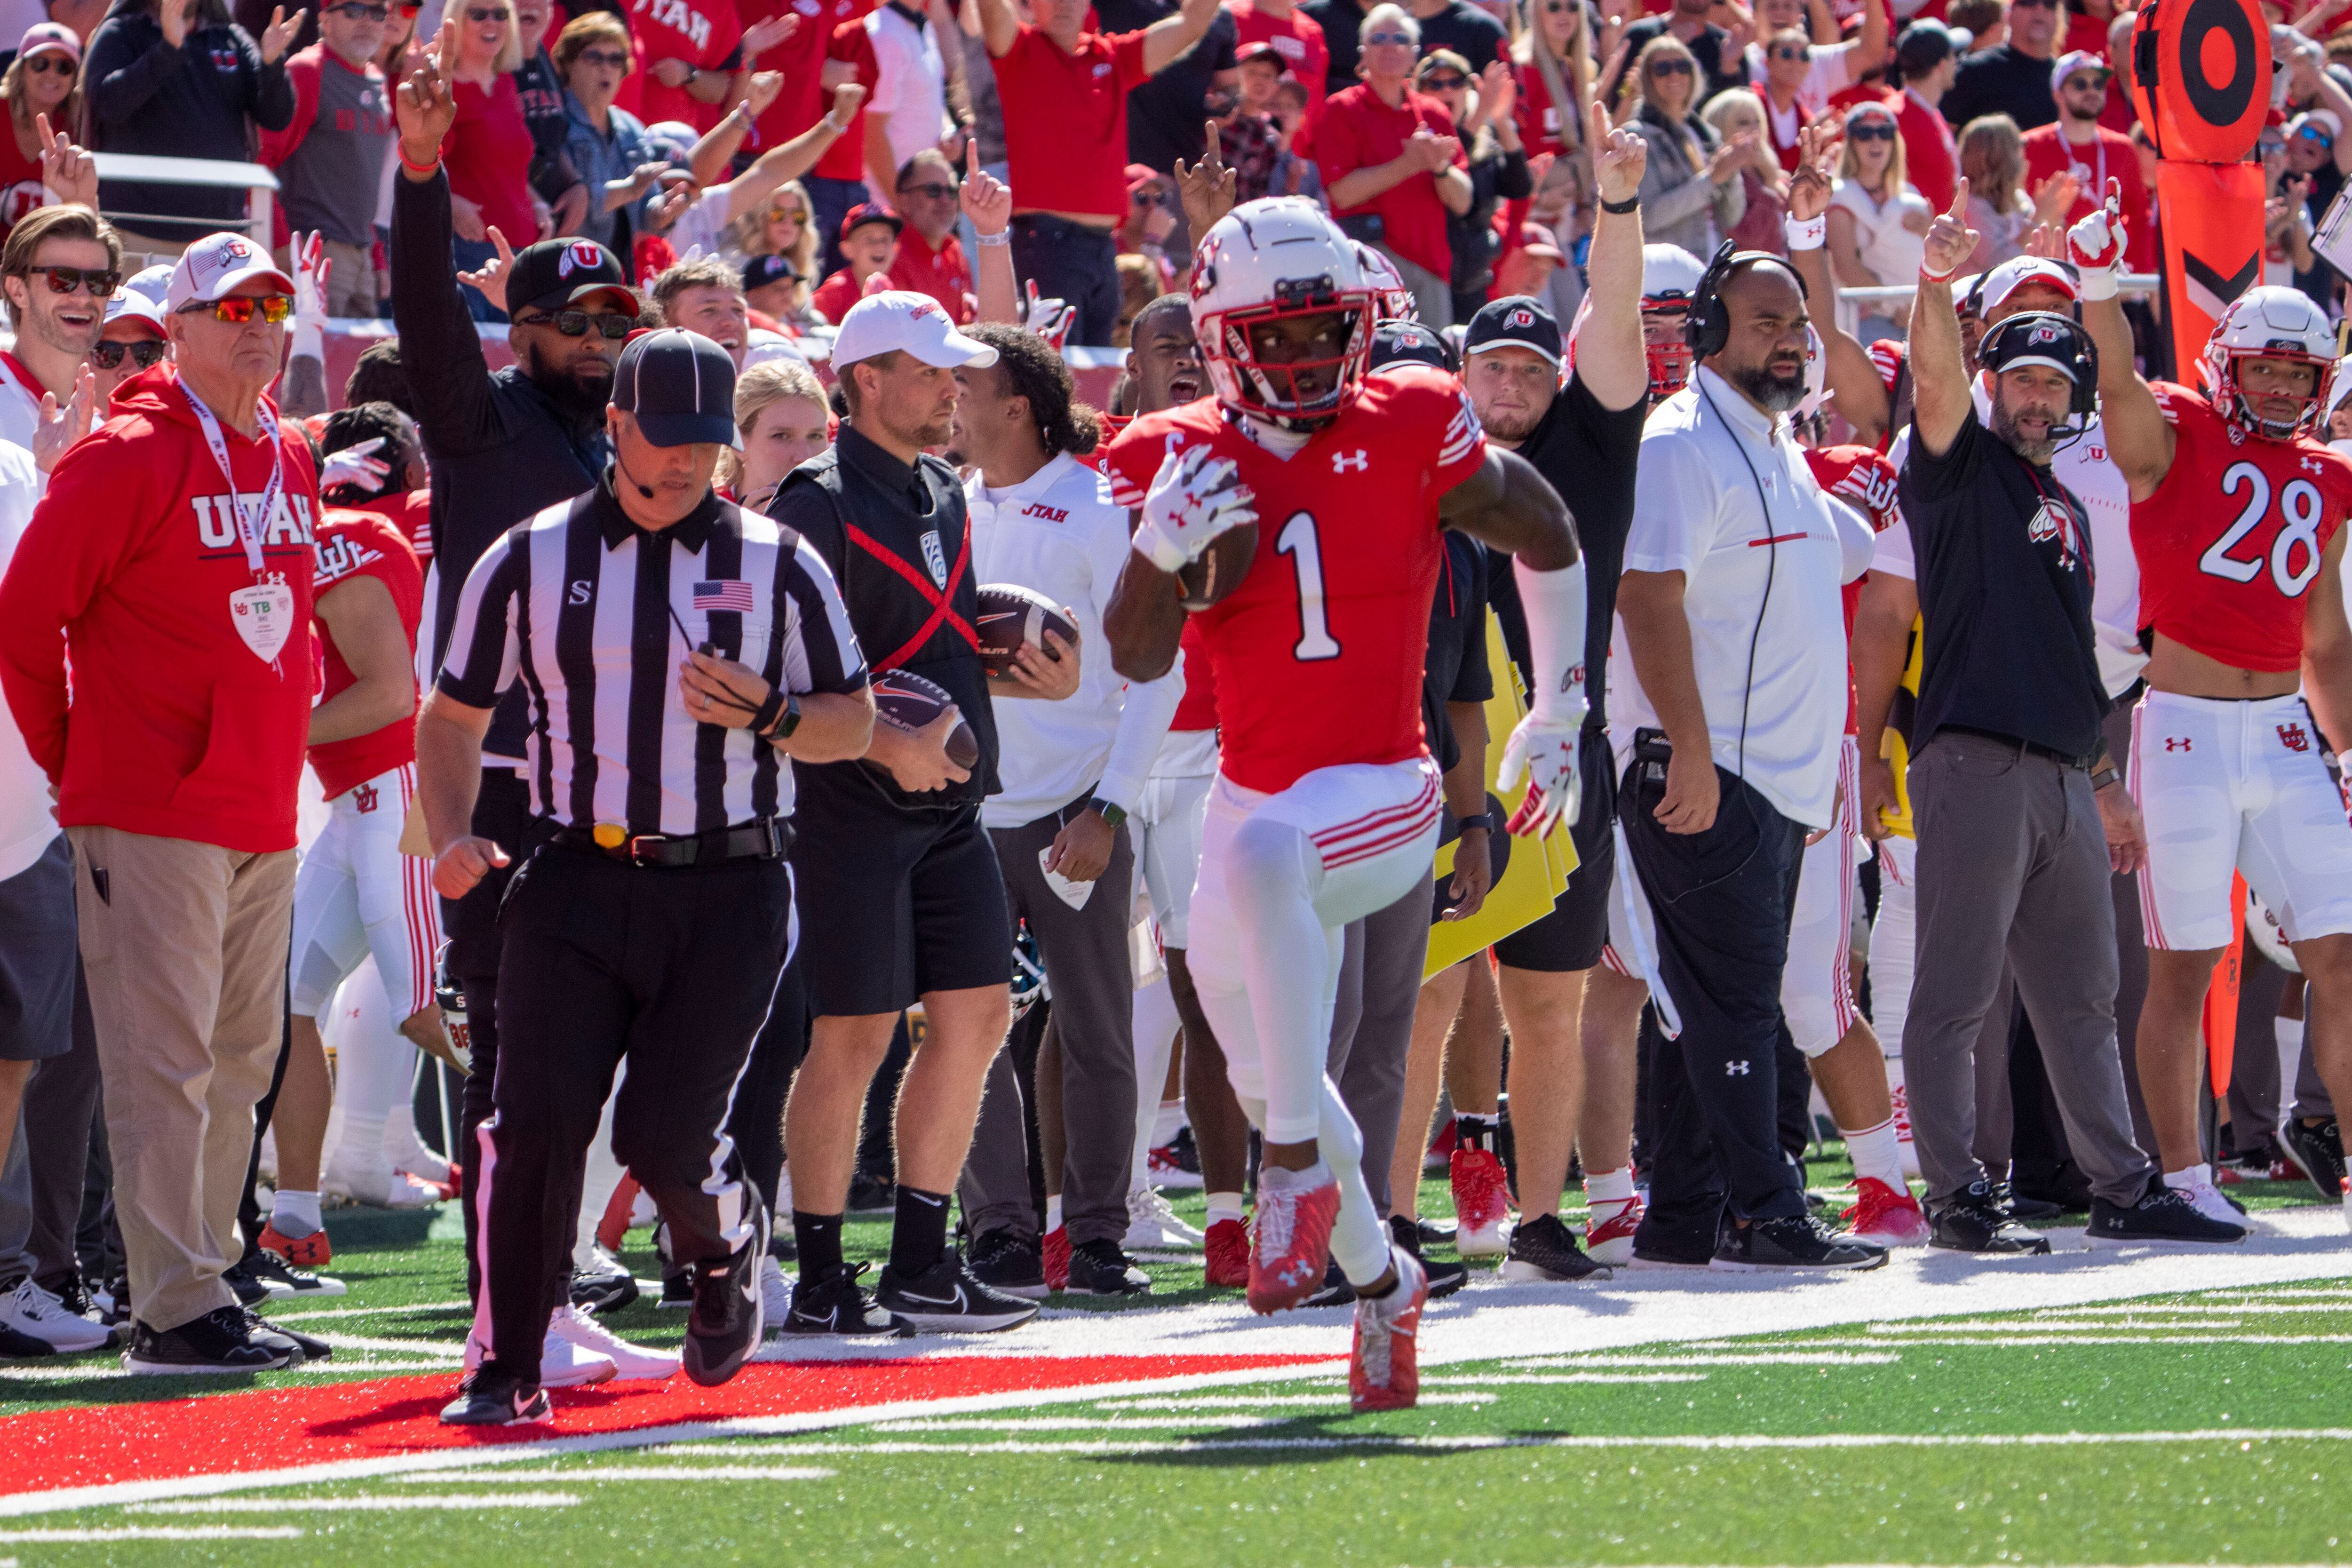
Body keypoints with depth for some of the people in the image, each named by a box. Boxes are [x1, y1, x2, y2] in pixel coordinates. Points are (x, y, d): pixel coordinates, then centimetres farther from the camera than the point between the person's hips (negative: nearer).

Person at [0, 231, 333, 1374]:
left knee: (239, 1065, 11)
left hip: (264, 822, 8)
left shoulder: (291, 463, 14)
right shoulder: (129, 459, -10)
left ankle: (204, 1286, 18)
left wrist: (277, 756, 17)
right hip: (152, 820, -8)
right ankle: (177, 1310, -10)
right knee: (165, 1064, -9)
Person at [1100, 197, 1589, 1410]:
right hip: (1256, 796, 5)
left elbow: (1545, 539, 10)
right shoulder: (1184, 464, 0)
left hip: (1380, 790, -5)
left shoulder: (1411, 433, -6)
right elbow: (1137, 660, -5)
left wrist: (1556, 711, 13)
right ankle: (1378, 1278, 33)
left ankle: (1298, 1167, -31)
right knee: (1270, 1076, 6)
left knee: (1262, 853, -38)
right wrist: (1160, 555, -25)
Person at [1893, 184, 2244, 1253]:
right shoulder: (1959, 466, 3)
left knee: (2082, 998, 12)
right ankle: (1957, 1196, -6)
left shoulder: (2065, 511, 24)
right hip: (1974, 762, -8)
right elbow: (1934, 380, -18)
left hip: (2062, 775, 8)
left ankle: (2122, 1189, 17)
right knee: (1956, 993, -6)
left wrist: (2105, 781, 23)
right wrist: (1937, 283, -35)